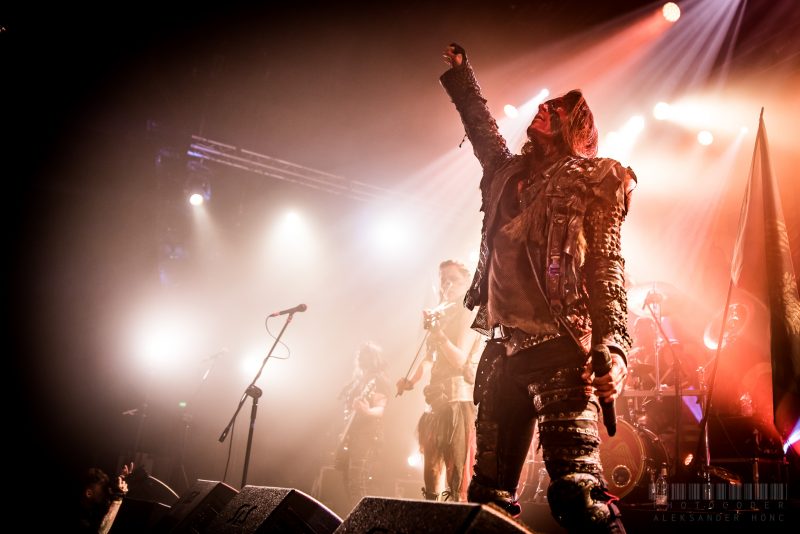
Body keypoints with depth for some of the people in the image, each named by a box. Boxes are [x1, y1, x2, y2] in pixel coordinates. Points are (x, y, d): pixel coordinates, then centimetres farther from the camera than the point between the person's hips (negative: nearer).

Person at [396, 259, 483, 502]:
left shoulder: (468, 315, -3)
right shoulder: (440, 315, 20)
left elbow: (460, 359, -16)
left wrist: (437, 333, -27)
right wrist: (411, 379, 4)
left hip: (457, 398, -8)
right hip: (436, 400, 8)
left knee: (456, 473, -10)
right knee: (432, 472, 11)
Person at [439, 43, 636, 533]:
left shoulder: (593, 179, 7)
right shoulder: (511, 175, 23)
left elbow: (608, 265, -4)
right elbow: (483, 127, 42)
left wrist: (613, 346, -16)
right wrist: (460, 75, 49)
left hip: (558, 346, -6)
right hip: (503, 347, 6)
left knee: (577, 484, -17)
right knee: (490, 491, 6)